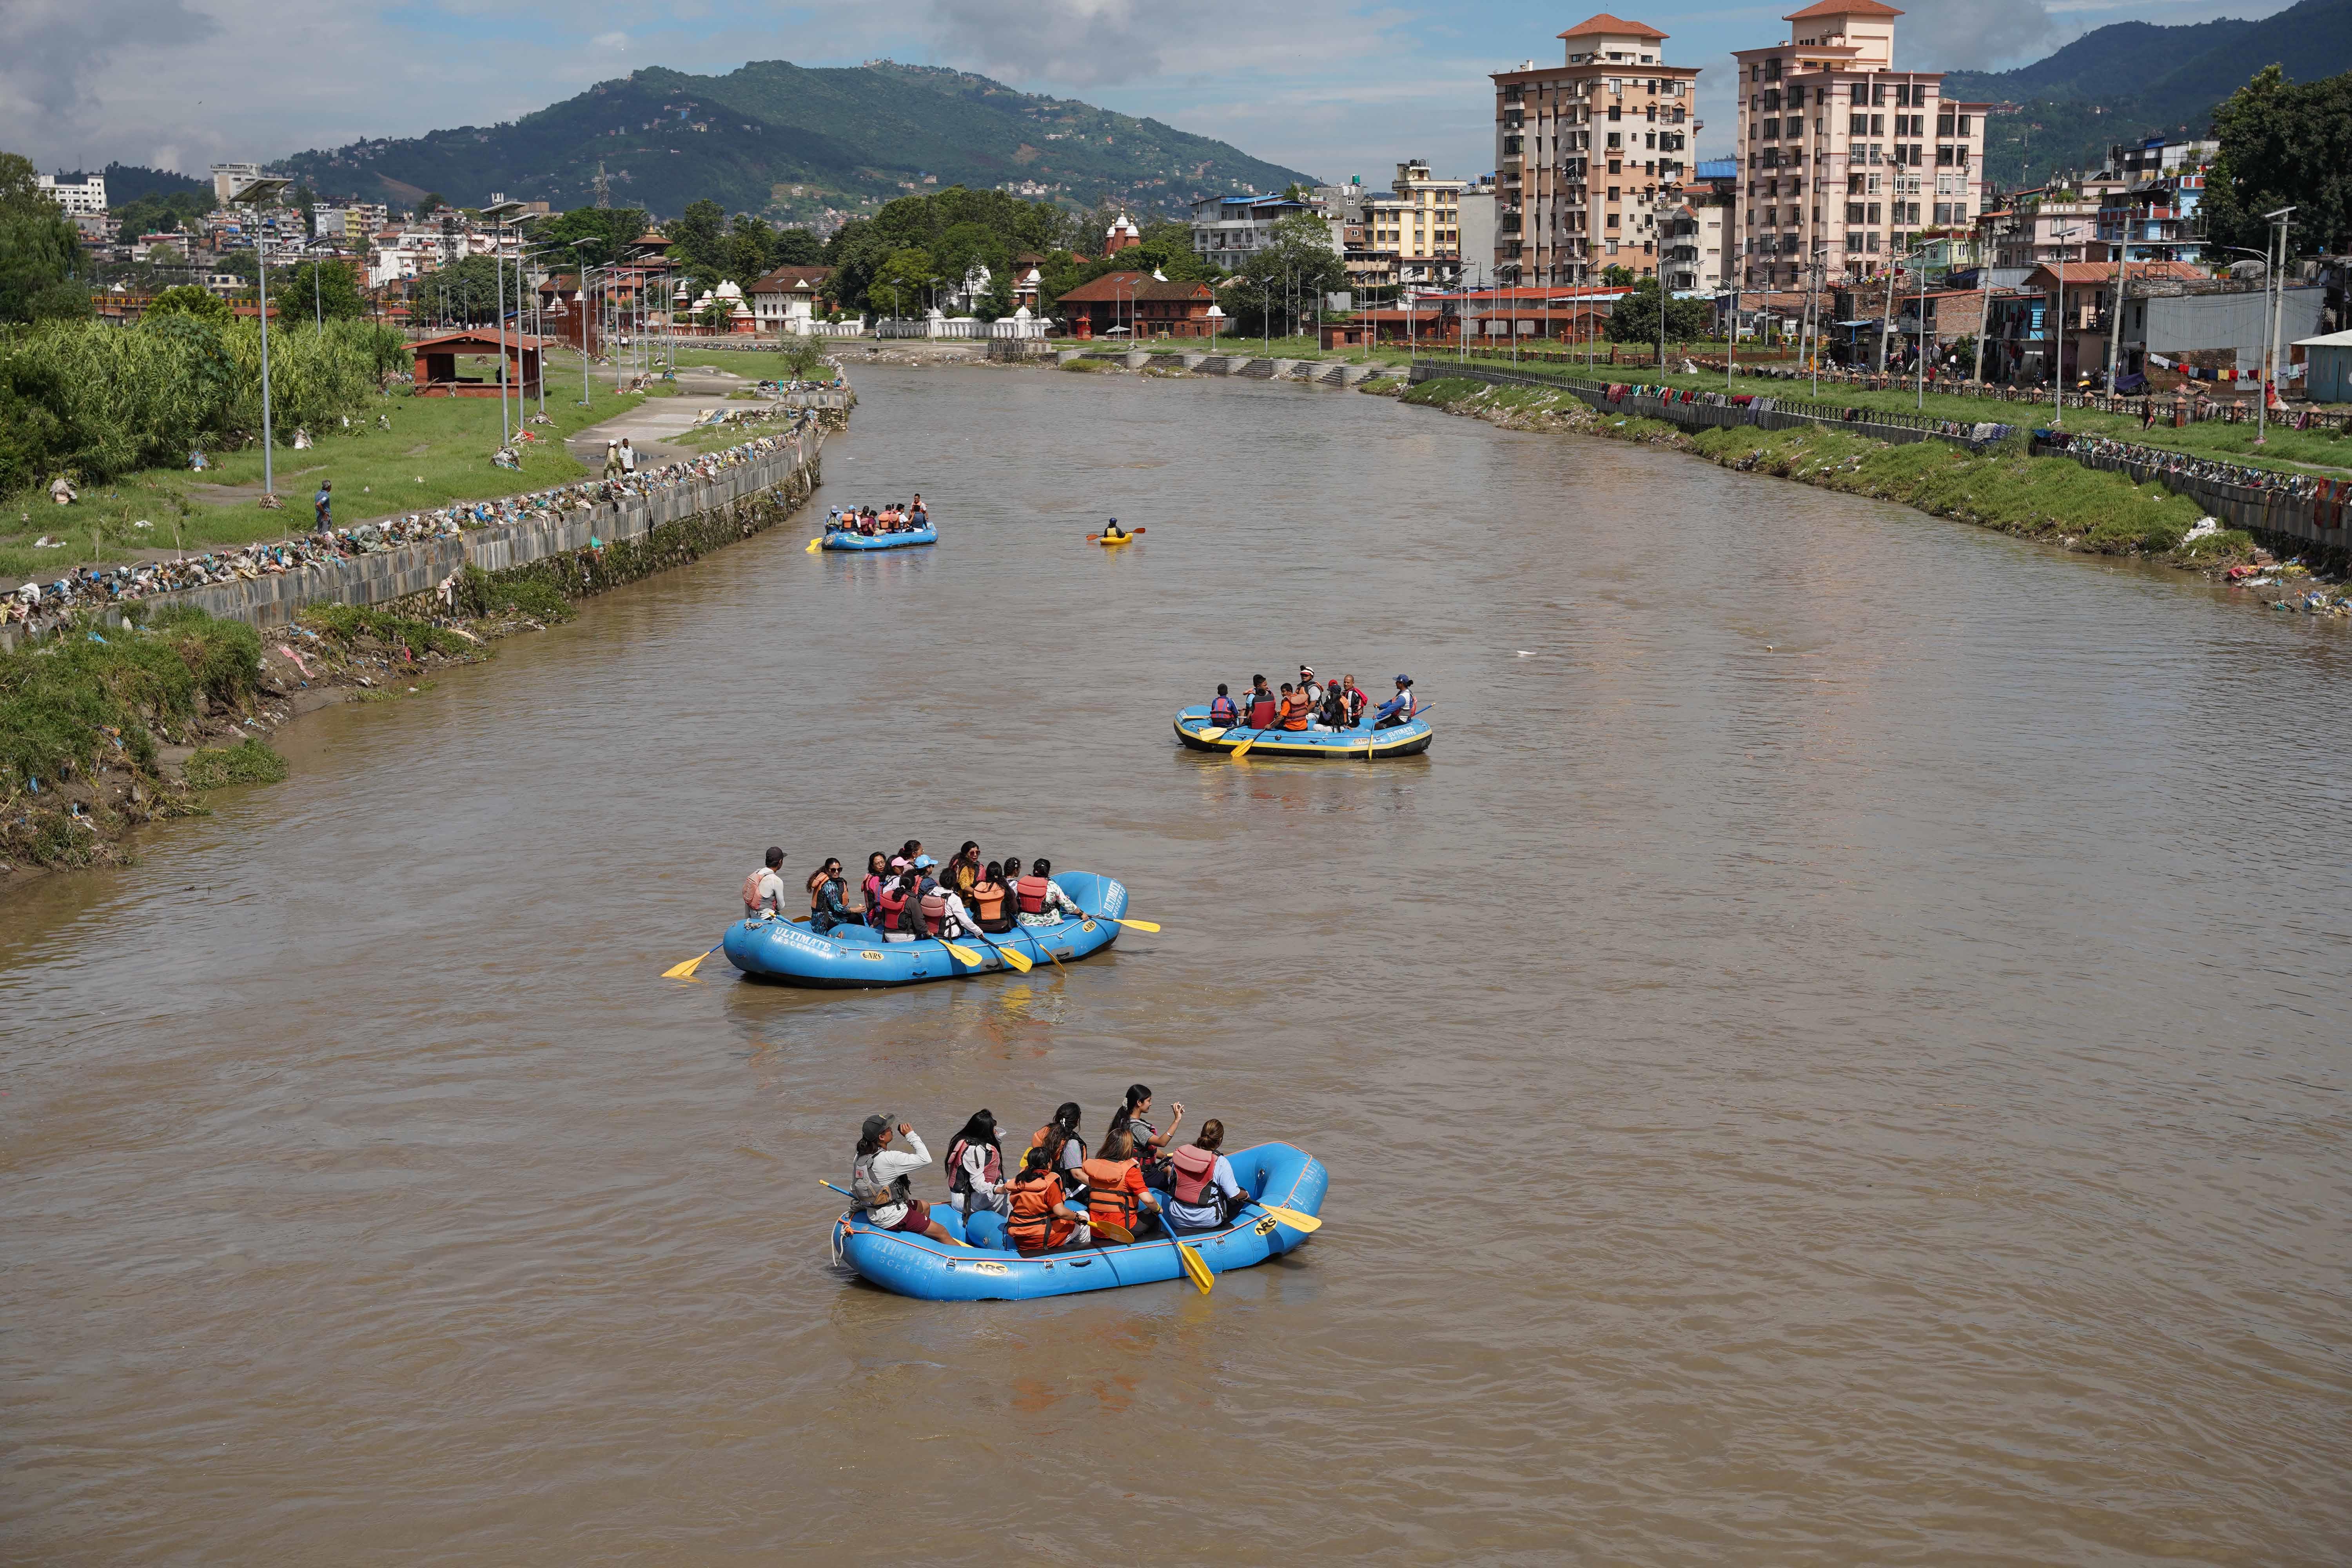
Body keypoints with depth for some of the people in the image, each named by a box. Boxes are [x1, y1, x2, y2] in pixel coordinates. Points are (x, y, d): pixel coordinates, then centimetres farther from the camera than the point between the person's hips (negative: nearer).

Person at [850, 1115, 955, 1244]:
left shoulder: (859, 1157, -1)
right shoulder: (889, 1158, -27)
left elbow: (854, 1189, 11)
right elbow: (925, 1159, -25)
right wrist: (911, 1135, -15)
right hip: (893, 1219, -9)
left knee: (925, 1207, 30)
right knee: (942, 1232, 2)